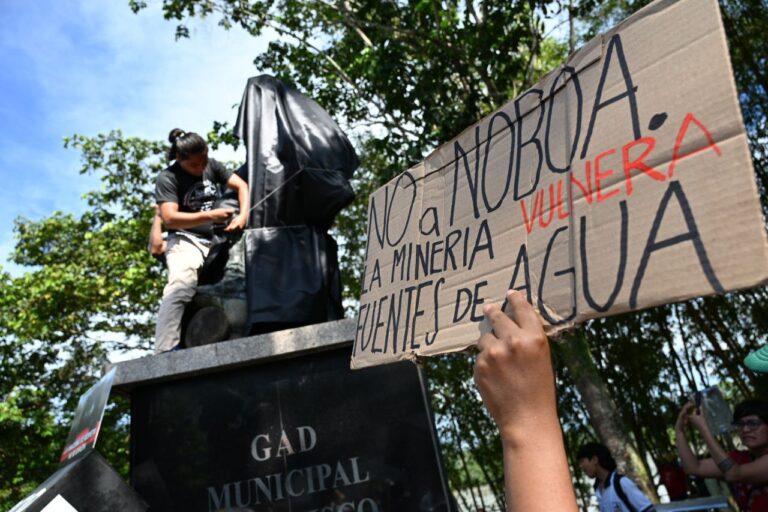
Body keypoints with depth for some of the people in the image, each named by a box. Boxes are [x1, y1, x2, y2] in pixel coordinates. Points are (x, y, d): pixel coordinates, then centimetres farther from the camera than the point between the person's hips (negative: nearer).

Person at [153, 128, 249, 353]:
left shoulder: (212, 166, 14)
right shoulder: (168, 178, -2)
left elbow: (241, 186, 9)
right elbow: (170, 218, -13)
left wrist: (243, 216, -10)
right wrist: (210, 216, -19)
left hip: (219, 239, 7)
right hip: (185, 240, -7)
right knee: (181, 285, -33)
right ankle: (165, 351, -41)